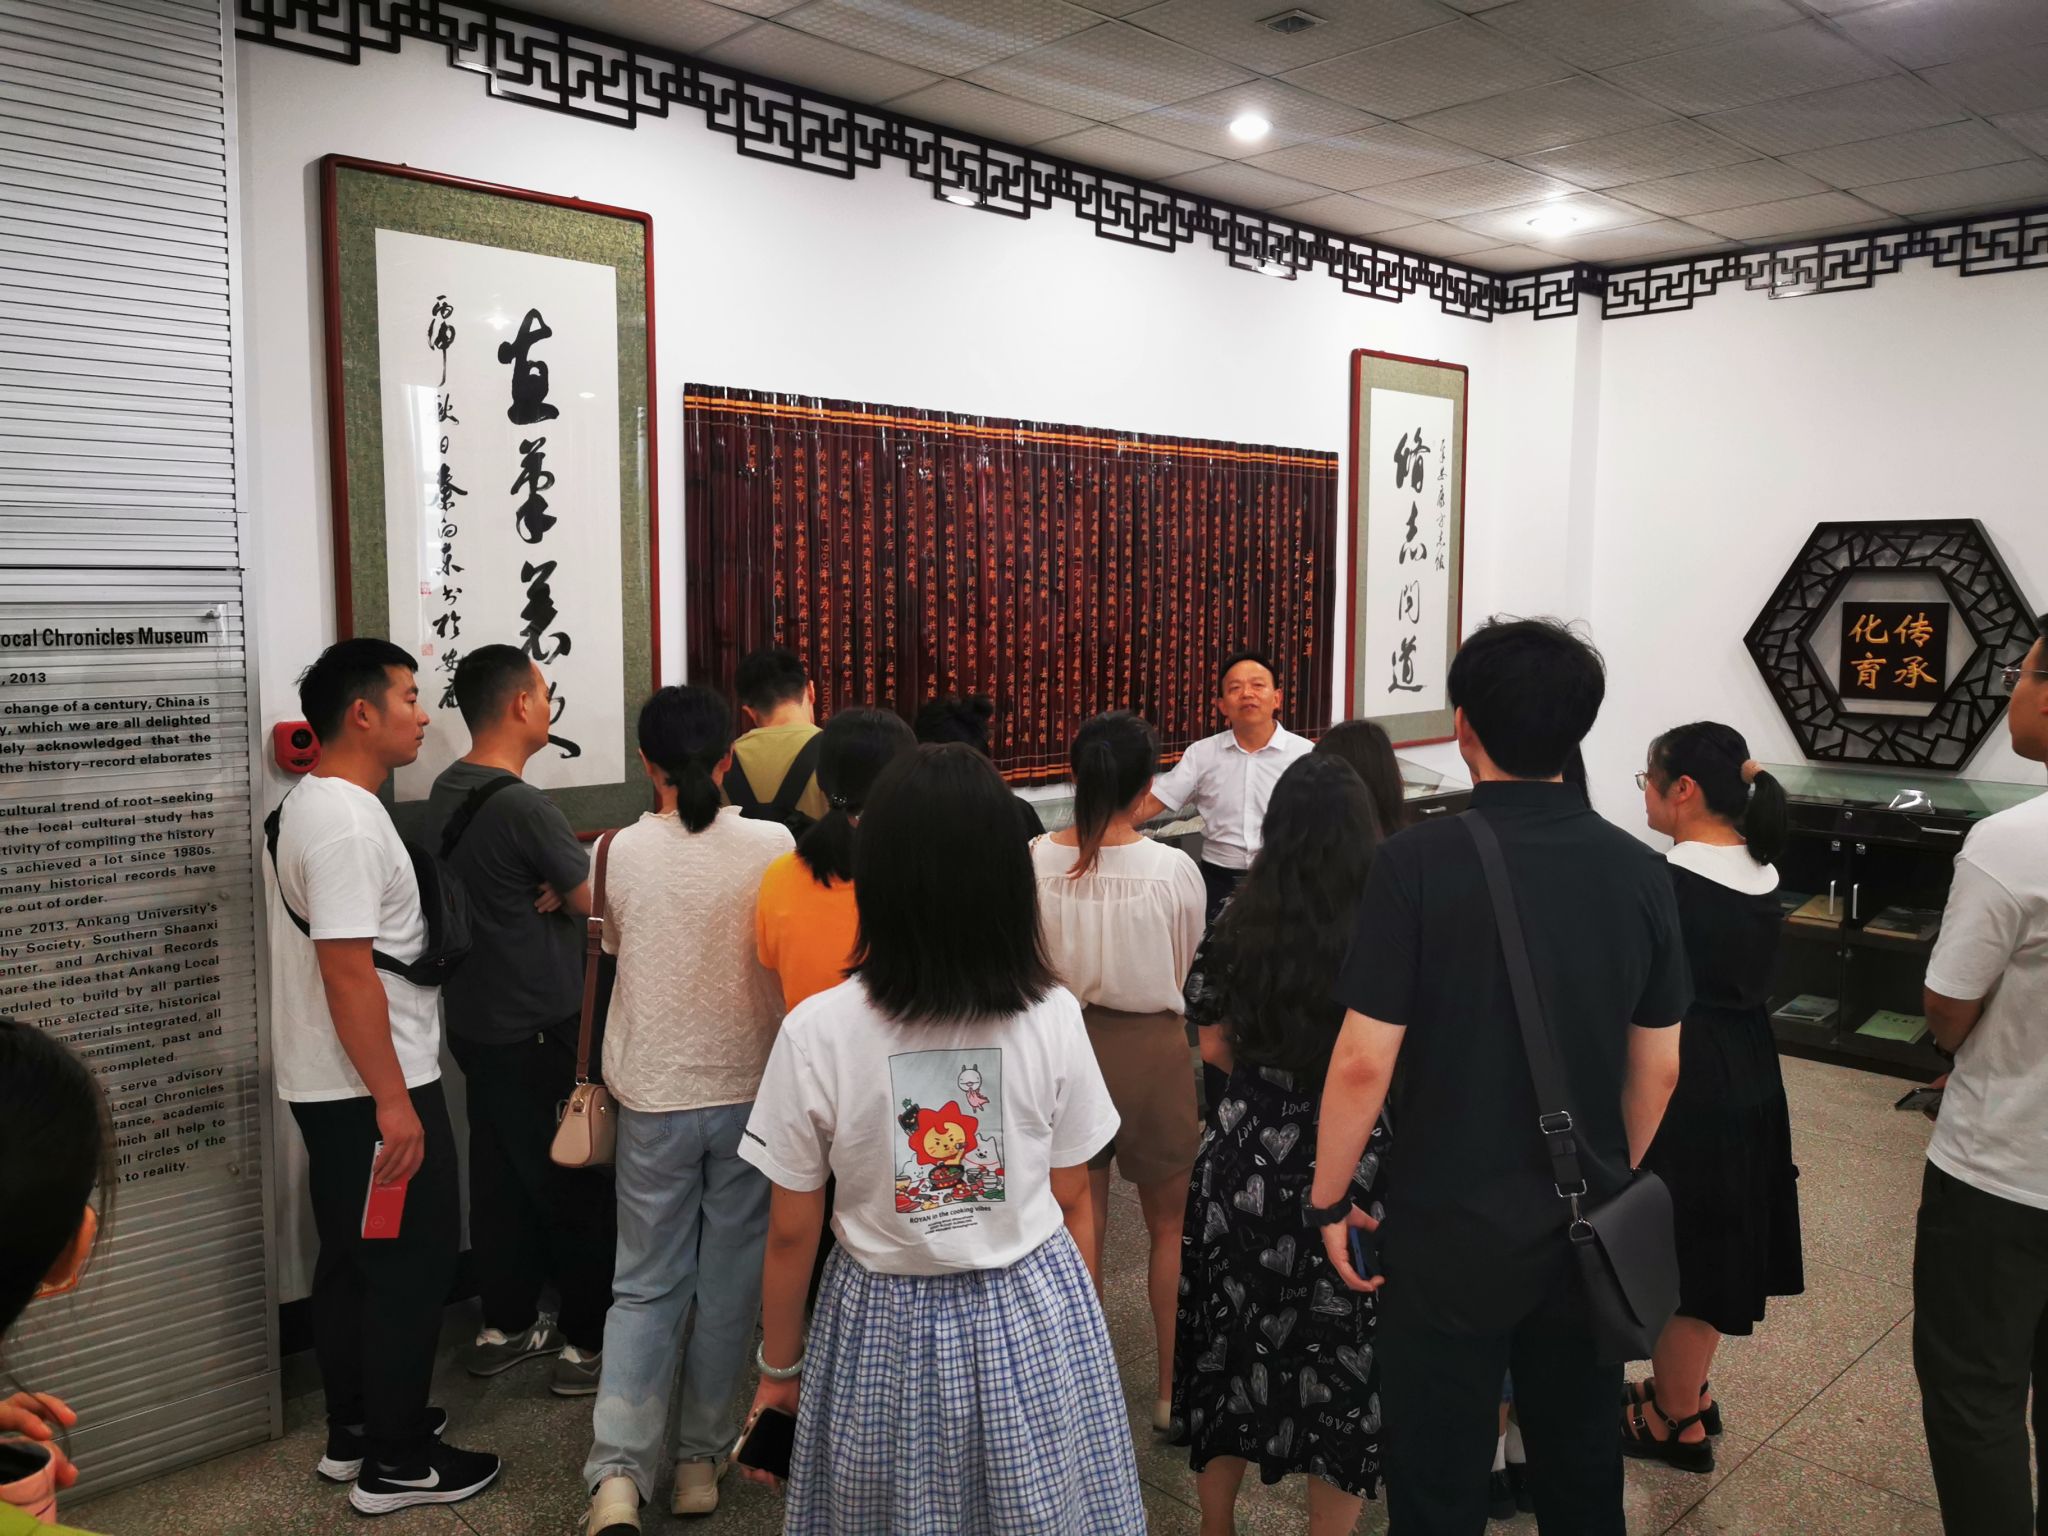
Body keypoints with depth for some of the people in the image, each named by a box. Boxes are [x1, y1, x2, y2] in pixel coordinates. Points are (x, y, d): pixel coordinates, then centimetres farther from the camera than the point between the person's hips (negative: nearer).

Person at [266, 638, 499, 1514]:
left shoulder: (311, 805, 12)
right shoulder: (347, 822, -21)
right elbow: (348, 974, -26)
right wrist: (394, 1104, -24)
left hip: (330, 1088, 10)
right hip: (372, 1092, -10)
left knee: (352, 1260, 18)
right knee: (412, 1266, 0)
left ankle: (353, 1430, 32)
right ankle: (395, 1464, 11)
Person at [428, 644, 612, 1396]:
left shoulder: (446, 792, 5)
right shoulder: (523, 806, -23)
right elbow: (597, 902, -16)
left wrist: (555, 889, -5)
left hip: (475, 1018, 8)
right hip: (540, 1029, -8)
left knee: (501, 1175, 17)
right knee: (577, 1182, 3)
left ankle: (505, 1326, 28)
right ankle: (586, 1343, 13)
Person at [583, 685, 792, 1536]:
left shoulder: (624, 851, -8)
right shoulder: (773, 846, -11)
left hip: (653, 1095, 1)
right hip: (748, 1090, 0)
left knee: (644, 1285, 12)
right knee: (729, 1283, 14)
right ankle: (700, 1459, 24)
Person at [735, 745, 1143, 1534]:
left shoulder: (817, 1030, -17)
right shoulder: (1054, 1016, -13)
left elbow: (790, 1235, -7)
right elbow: (1073, 1205, -2)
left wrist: (780, 1365, 9)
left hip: (888, 1323, -1)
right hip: (1035, 1319, 1)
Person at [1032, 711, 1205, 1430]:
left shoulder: (1035, 862, -14)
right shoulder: (1174, 870, -18)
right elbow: (1183, 970, -3)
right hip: (1151, 1047, -2)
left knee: (1078, 1227, 17)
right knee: (1169, 1225, 19)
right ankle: (1172, 1387, 30)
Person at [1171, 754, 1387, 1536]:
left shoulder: (1236, 923, -8)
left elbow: (1215, 1046, 2)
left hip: (1246, 1165, 3)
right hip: (1351, 1174, -3)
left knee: (1233, 1351, 20)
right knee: (1341, 1362, 15)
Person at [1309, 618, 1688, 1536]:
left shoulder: (1419, 862, -18)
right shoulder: (1638, 871, -4)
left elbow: (1363, 1063, -18)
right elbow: (1657, 1069, 4)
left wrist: (1329, 1199, -5)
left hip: (1451, 1228, -4)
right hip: (1591, 1227, 5)